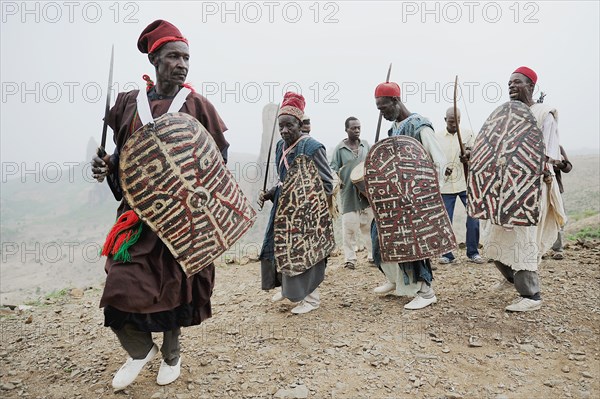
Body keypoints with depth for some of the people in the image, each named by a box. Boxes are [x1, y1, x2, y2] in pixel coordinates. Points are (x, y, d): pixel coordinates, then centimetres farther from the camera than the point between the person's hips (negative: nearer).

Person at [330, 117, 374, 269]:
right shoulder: (340, 148, 1)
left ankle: (373, 254, 20)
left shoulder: (366, 145, 11)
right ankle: (350, 258, 7)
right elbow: (333, 168, 0)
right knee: (350, 226, -3)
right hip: (349, 193, -3)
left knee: (370, 224, 8)